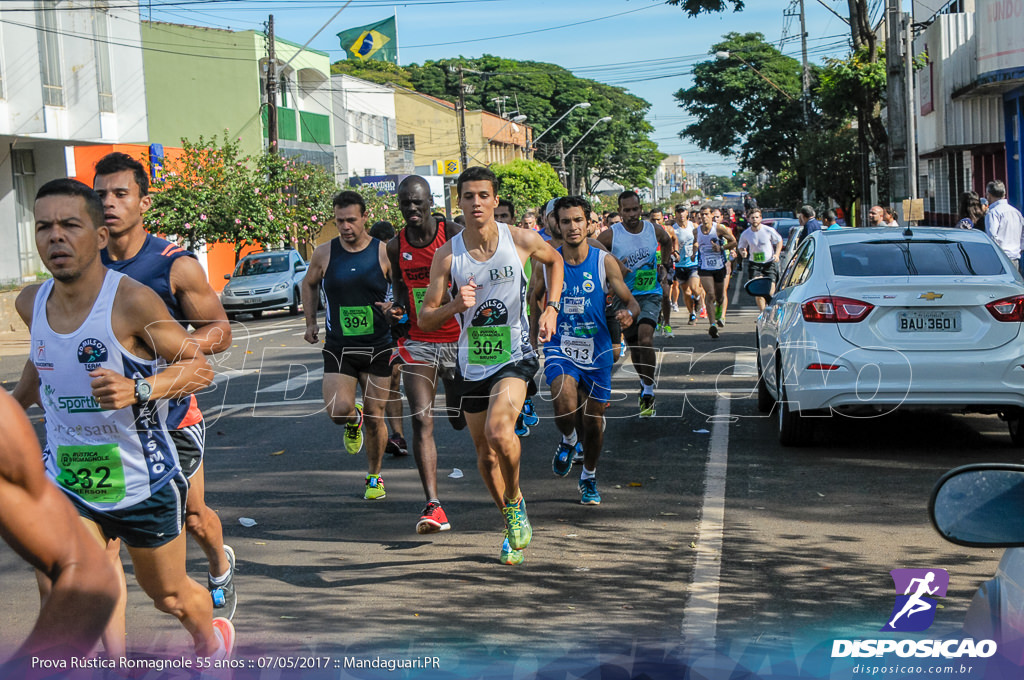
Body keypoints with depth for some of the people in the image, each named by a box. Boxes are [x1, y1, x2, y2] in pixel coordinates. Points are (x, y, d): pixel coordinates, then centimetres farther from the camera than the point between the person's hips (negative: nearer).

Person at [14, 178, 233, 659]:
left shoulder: (132, 302, -21)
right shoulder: (31, 303, -3)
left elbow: (199, 367, -16)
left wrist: (138, 390, -33)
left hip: (142, 480, -3)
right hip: (66, 481, 3)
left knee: (169, 595, 18)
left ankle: (211, 637, 52)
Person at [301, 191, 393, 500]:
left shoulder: (384, 253, -5)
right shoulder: (324, 254, 0)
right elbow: (309, 284, 19)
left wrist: (395, 306, -17)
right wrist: (311, 321, 12)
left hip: (378, 347, 0)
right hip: (338, 347, 0)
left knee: (374, 418, 5)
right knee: (338, 410, -18)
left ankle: (374, 476, 27)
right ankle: (353, 422, 20)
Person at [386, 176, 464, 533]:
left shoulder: (454, 236, -8)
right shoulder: (395, 246, 3)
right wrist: (398, 308, -1)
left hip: (458, 339, -2)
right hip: (417, 342, 2)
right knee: (421, 419, -13)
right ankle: (433, 506, -17)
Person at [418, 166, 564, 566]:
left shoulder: (522, 241, -7)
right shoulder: (447, 254, -6)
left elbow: (555, 261, 16)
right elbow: (425, 319, -5)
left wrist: (551, 309, 3)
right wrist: (455, 305, -25)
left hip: (515, 356, -3)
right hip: (473, 363, 3)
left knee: (498, 430, -29)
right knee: (485, 453, 12)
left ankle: (516, 502, -1)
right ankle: (513, 528, 35)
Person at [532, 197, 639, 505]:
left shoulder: (604, 262, -5)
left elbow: (630, 301, -3)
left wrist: (629, 313, -26)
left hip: (596, 351, 1)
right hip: (560, 350, -1)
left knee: (594, 421, 11)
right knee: (565, 405, -27)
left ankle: (589, 478, 37)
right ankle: (568, 440, 9)